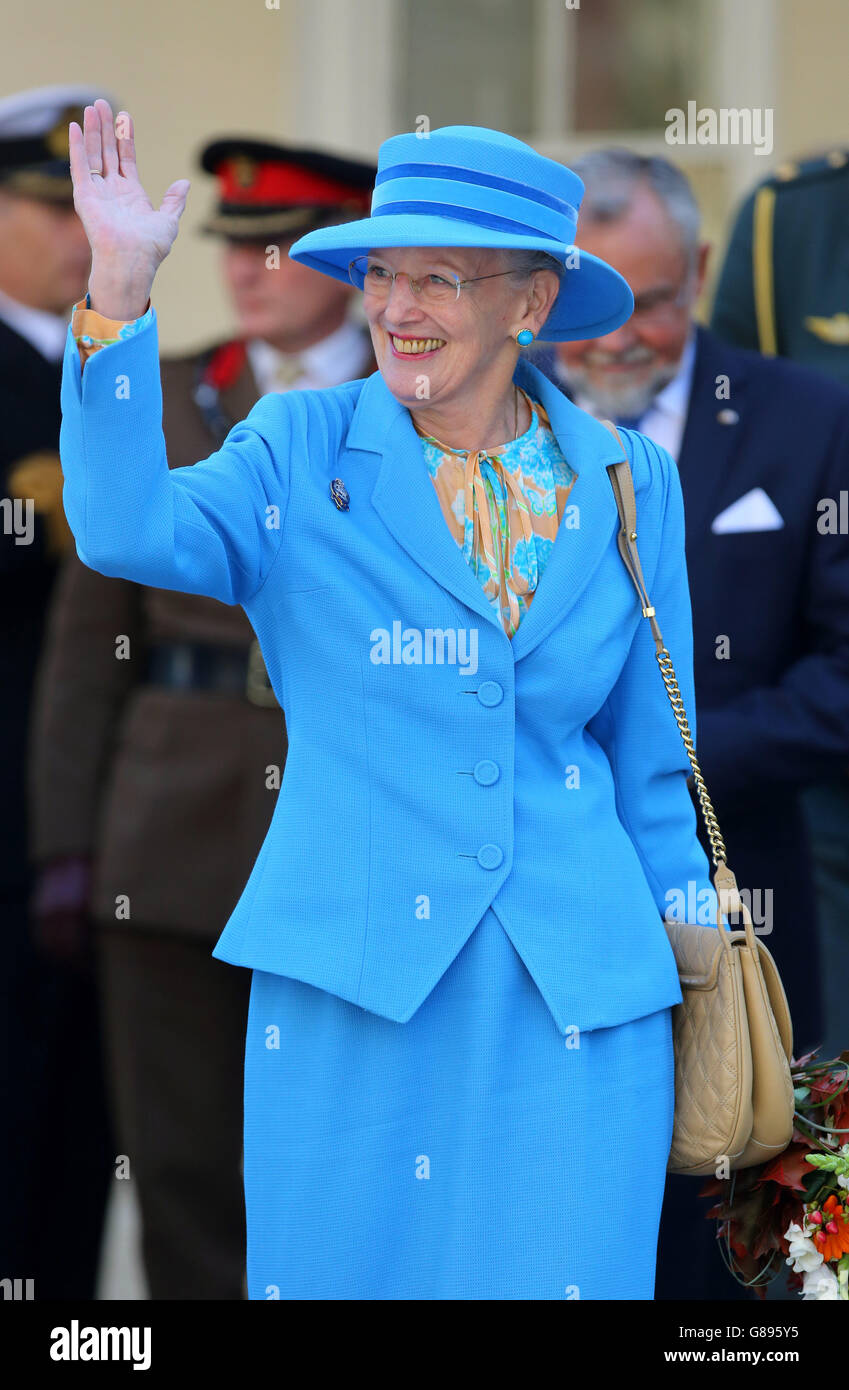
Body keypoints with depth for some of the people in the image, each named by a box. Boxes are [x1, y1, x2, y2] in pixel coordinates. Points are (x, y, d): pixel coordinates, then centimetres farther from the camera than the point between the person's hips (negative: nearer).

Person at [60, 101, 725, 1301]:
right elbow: (129, 533, -18)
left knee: (559, 1279, 0)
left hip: (575, 999, 1)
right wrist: (122, 292, -26)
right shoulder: (302, 452, 1)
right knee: (340, 1274, 3)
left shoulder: (627, 485, 7)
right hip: (352, 981, -1)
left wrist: (702, 982, 12)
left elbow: (648, 767, 13)